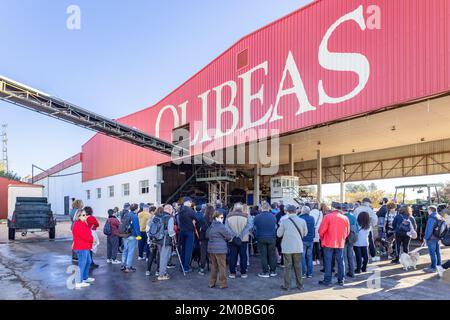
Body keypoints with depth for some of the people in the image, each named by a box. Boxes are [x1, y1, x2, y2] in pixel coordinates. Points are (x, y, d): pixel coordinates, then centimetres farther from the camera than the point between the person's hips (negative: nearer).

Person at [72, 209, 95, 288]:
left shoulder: (83, 224, 15)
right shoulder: (78, 225, -19)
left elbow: (88, 234, 16)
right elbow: (86, 236, -23)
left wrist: (91, 239, -4)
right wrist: (92, 240, -6)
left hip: (85, 247, 11)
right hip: (81, 248, -11)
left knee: (88, 262, 21)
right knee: (82, 264, -7)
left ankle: (85, 278, 35)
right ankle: (79, 283, -2)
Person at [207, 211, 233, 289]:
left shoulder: (211, 226, 7)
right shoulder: (221, 226, -16)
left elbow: (207, 236, 18)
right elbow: (229, 236, -13)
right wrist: (224, 239, 8)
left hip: (211, 248, 7)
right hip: (220, 249, -7)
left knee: (213, 266, 17)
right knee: (222, 266, 3)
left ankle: (212, 283, 22)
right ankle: (223, 284, 9)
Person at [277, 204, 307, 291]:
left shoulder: (284, 221, -11)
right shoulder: (302, 221, -6)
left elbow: (279, 234, -3)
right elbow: (305, 233, 7)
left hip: (287, 247, -2)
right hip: (298, 247, 2)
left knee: (287, 266, 7)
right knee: (298, 266, 14)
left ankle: (287, 286, 12)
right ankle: (300, 285, 22)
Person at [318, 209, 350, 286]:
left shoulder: (327, 216, -5)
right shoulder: (345, 218, 5)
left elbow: (321, 230, -8)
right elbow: (347, 232, 11)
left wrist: (322, 239, 9)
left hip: (329, 243, -3)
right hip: (340, 243, 3)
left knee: (328, 262, 2)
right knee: (340, 262, 12)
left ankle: (327, 280, 5)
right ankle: (341, 280, 17)